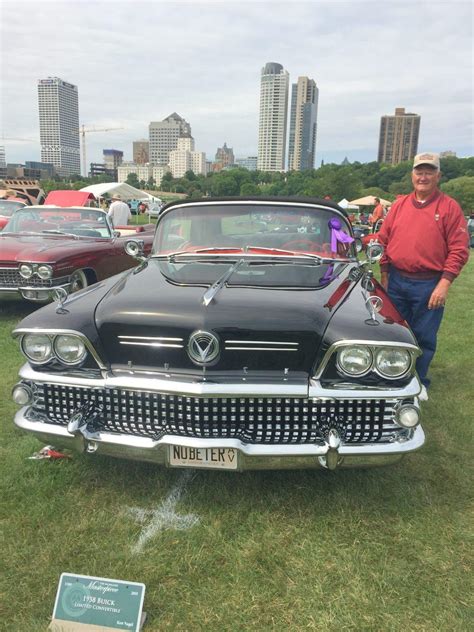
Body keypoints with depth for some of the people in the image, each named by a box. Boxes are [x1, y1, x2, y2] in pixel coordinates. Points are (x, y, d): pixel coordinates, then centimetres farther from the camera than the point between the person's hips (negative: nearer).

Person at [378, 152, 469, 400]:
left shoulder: (450, 207, -4)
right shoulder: (399, 204, 7)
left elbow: (458, 250, -8)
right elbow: (384, 240, 10)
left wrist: (444, 284, -14)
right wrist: (384, 275, 7)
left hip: (429, 285, -3)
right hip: (396, 282, 4)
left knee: (424, 337, 7)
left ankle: (419, 382, 25)